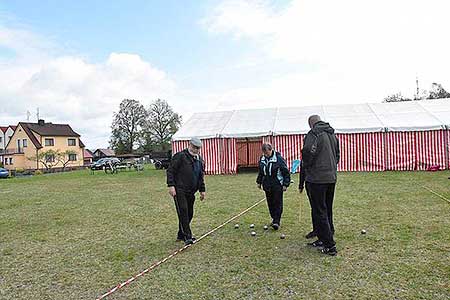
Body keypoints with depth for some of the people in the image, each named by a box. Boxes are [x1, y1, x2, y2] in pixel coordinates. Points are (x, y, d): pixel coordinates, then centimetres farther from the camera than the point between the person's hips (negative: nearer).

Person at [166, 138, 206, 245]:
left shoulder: (200, 160, 16)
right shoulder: (180, 156, -7)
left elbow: (201, 177, 24)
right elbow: (170, 171, -9)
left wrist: (202, 190, 19)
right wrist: (171, 185, -16)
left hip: (191, 192, 7)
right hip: (179, 190, -7)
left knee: (189, 213, 9)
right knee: (183, 212, -13)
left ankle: (181, 234, 24)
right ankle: (187, 237, -9)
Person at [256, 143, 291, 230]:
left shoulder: (278, 158, -13)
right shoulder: (262, 159, 5)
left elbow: (286, 172, -9)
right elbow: (260, 171, 20)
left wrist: (285, 184, -10)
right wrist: (259, 182, 20)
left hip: (277, 185, -6)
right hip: (267, 185, 6)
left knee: (277, 203, -3)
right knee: (270, 203, 12)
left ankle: (276, 221, -1)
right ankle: (274, 218, 25)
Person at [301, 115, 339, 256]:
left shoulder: (313, 133, -11)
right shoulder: (332, 134, 15)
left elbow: (308, 151, -24)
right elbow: (337, 154, 21)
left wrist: (306, 166, -7)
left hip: (317, 178, -8)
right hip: (332, 177, 8)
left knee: (319, 212, -2)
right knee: (327, 210, 16)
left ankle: (329, 245, 0)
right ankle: (323, 239, 26)